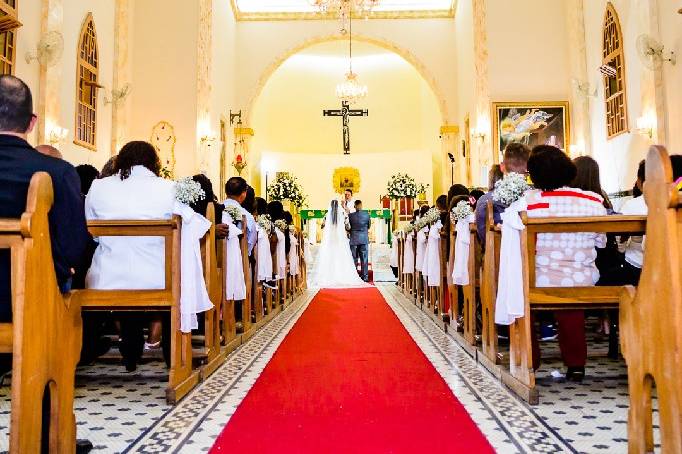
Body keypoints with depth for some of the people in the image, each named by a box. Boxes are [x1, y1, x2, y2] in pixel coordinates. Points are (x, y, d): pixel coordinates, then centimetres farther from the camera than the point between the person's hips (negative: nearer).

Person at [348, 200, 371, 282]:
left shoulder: (350, 215, -8)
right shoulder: (367, 215, -4)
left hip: (354, 239, -1)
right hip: (364, 239, 1)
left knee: (354, 259, 6)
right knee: (364, 259, 5)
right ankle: (365, 277, 5)